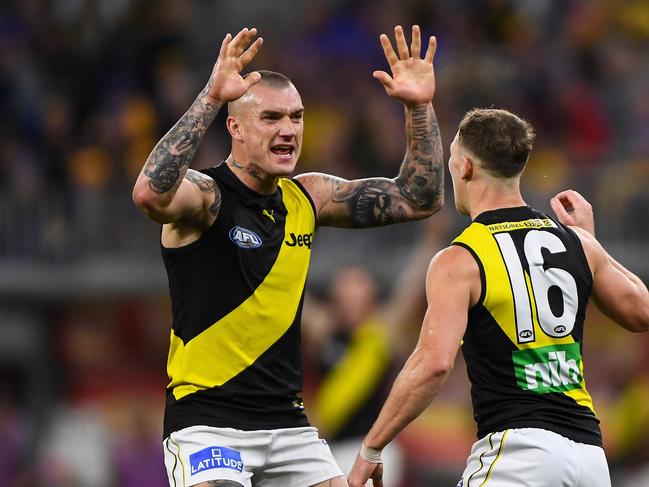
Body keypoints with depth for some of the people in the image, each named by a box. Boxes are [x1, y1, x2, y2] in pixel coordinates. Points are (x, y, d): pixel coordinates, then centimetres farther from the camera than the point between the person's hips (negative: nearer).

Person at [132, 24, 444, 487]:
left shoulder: (307, 197, 8)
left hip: (287, 423, 7)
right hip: (208, 422, -7)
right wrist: (210, 98, -40)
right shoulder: (204, 195, -11)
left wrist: (420, 107, 0)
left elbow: (420, 198, 13)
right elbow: (150, 193, -36)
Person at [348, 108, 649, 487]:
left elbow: (434, 362, -19)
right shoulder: (577, 243, 10)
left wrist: (371, 448, -12)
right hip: (590, 452, 6)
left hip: (517, 449, -6)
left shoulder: (459, 261, -6)